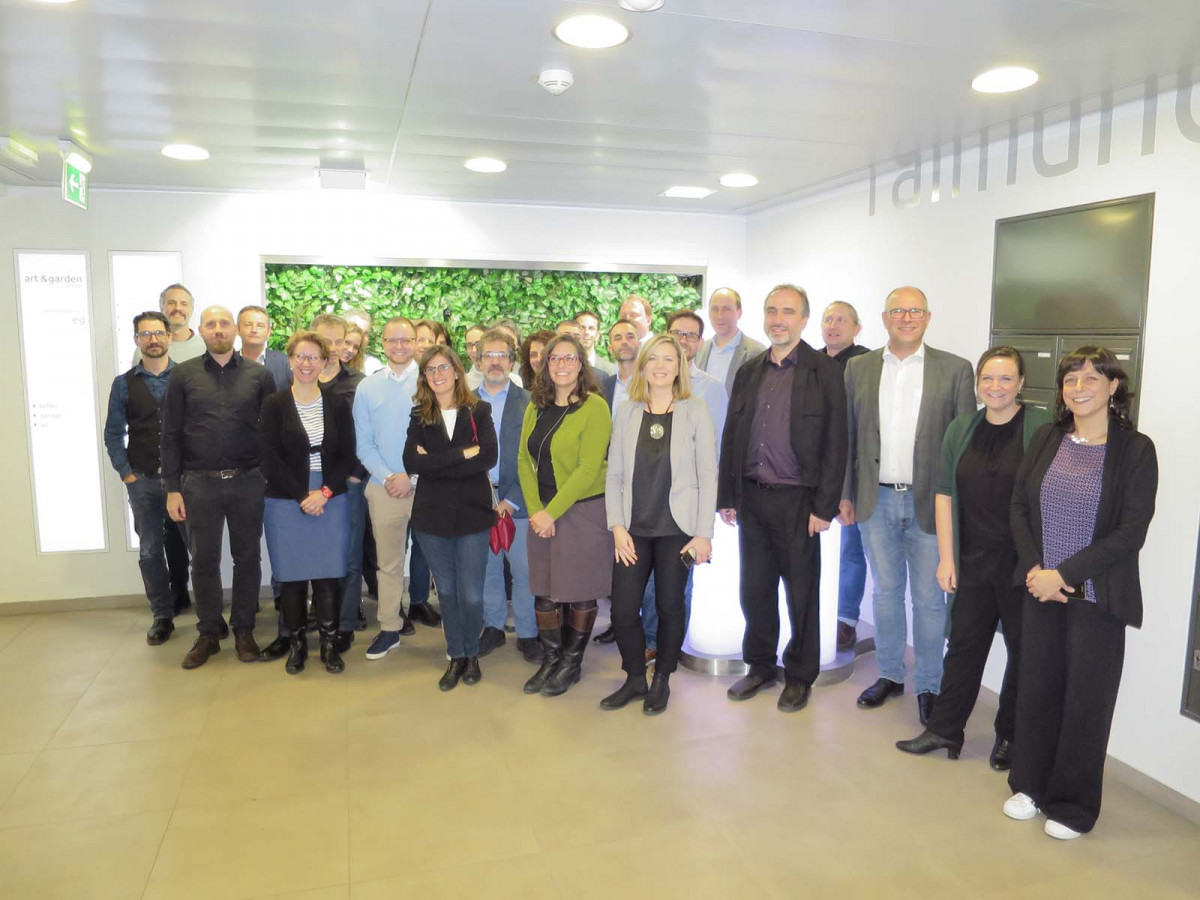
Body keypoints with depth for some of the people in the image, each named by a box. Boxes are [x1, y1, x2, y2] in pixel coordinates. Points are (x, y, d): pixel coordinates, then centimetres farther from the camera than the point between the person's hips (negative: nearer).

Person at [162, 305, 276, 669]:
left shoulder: (259, 376, 3)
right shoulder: (183, 375, 3)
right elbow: (171, 434, 2)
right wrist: (172, 489, -2)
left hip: (248, 482, 0)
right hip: (200, 483, 0)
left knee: (247, 557, 8)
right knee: (204, 560, 8)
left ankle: (244, 631, 22)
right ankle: (209, 633, 22)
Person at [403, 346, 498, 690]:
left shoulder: (478, 411, 0)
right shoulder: (419, 416, 4)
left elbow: (488, 457, -14)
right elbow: (412, 462, -11)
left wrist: (435, 463, -14)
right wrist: (463, 454, -17)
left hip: (472, 514, -2)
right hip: (432, 516, 2)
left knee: (471, 595, 0)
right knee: (446, 592, 12)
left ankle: (471, 654, 24)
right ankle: (456, 657, 29)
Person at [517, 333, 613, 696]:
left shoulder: (594, 407, -10)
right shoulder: (536, 408, 9)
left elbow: (588, 468, -16)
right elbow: (524, 461, 8)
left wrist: (552, 512, -15)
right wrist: (535, 510, -5)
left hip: (584, 510, -5)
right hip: (542, 513, 6)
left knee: (579, 592, 5)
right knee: (543, 591, 10)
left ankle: (572, 662, 24)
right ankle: (550, 660, 28)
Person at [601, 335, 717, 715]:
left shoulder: (695, 411, -1)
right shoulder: (626, 413, 6)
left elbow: (708, 475, -3)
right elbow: (614, 474, 6)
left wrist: (704, 533, -8)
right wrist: (617, 526, -3)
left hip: (676, 528, -2)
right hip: (633, 529, 2)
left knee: (669, 607, 8)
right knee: (623, 610, 1)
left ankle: (662, 680, 28)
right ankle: (635, 678, 24)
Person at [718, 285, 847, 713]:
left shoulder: (824, 371, -5)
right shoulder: (749, 371, 9)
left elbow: (835, 444, -8)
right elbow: (731, 437, 11)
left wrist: (824, 507, -12)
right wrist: (727, 496, 8)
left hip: (797, 501, -4)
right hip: (752, 498, 4)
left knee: (801, 593, 8)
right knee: (754, 589, 14)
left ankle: (800, 676, 26)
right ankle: (760, 666, 32)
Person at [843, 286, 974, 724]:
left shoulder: (956, 369, -2)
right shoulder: (858, 367, 5)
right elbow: (848, 437, 7)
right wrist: (845, 494, 5)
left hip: (930, 502, -2)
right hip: (876, 501, 2)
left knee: (929, 598, 7)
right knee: (886, 592, 15)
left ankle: (929, 686, 23)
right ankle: (889, 675, 30)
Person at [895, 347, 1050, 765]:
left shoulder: (1043, 428, -8)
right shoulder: (960, 429, 6)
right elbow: (944, 494, 7)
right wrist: (946, 557, 2)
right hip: (973, 561, 4)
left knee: (1023, 650, 10)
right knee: (964, 645, 11)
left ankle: (1010, 737, 28)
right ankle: (944, 730, 24)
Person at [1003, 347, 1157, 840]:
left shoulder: (1135, 449, -8)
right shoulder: (1046, 439, 4)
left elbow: (1131, 532, -12)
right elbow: (1019, 507, 5)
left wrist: (1064, 574, -16)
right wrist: (1035, 568, -8)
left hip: (1096, 596, -3)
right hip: (1040, 590, 3)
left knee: (1086, 699, 8)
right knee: (1036, 688, 12)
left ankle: (1073, 805, 27)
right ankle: (1031, 784, 32)